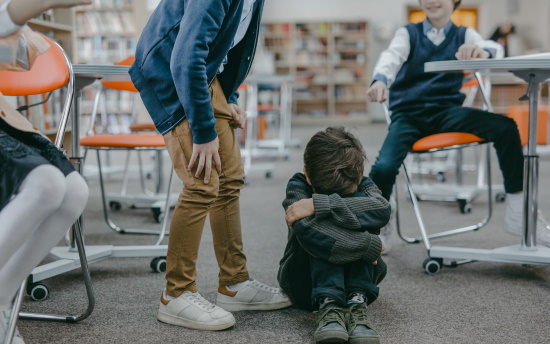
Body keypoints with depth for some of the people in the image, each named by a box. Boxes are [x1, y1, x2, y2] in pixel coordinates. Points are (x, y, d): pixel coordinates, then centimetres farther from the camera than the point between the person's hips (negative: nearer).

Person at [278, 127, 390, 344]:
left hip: (355, 274, 2)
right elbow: (305, 228, -39)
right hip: (306, 283, -2)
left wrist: (319, 205, -43)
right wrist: (368, 245, -38)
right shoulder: (298, 186, -17)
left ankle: (357, 303, -35)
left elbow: (382, 210, -37)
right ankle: (328, 305, -42)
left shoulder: (362, 185, -11)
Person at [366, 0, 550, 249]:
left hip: (447, 111, 1)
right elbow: (391, 57, -11)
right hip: (408, 113, -1)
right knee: (384, 167, -29)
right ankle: (379, 229, 1)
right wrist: (380, 80, -37)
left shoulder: (464, 35, 14)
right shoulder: (408, 34, 11)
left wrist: (483, 52, -35)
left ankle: (518, 214, -12)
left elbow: (496, 50, -8)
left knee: (505, 127, -25)